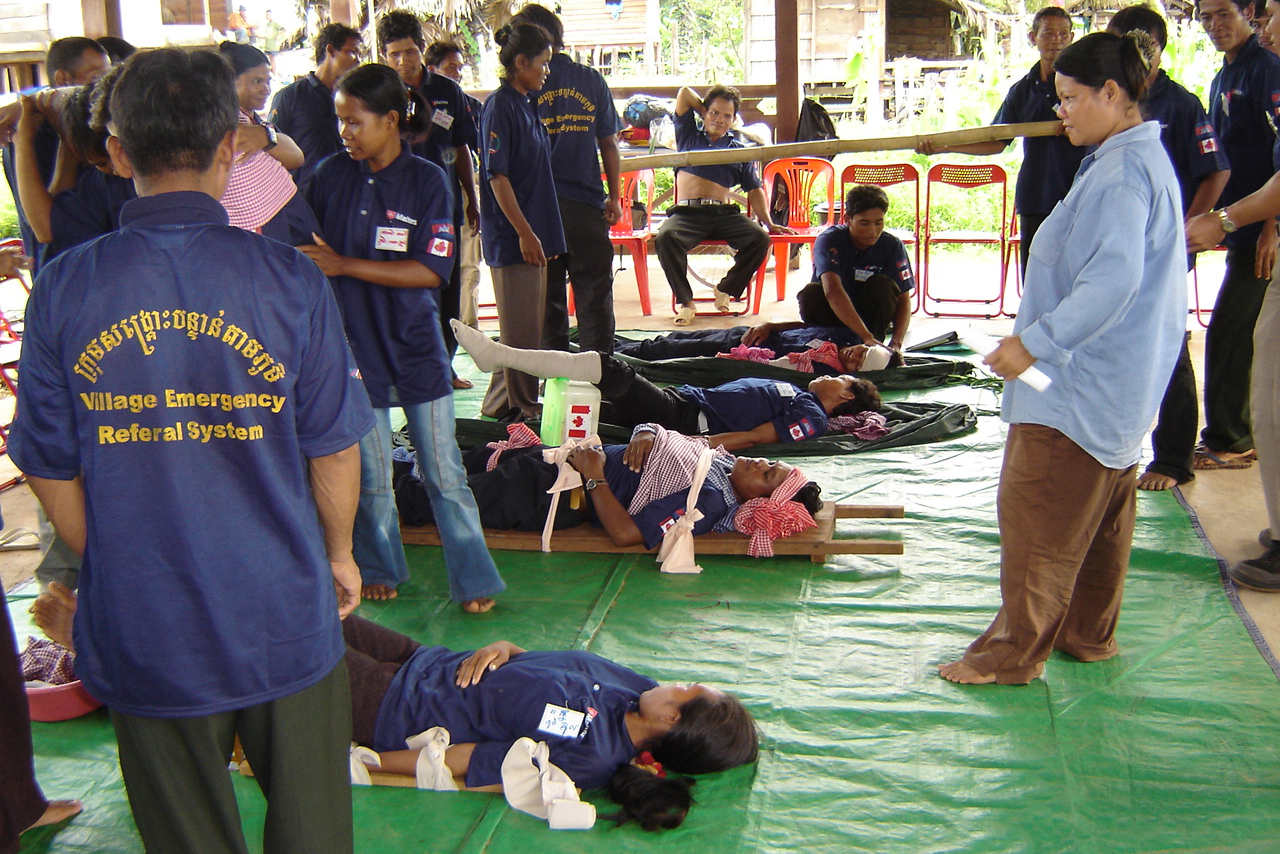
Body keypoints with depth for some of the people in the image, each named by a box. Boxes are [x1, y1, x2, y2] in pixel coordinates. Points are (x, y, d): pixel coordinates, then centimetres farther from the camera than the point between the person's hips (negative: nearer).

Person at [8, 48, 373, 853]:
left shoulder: (65, 288, -9)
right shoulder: (288, 279, -13)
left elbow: (52, 470, -3)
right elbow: (333, 449, -6)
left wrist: (109, 570, 13)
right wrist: (340, 552, 11)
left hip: (141, 627, 2)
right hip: (283, 619, -1)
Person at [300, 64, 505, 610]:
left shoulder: (427, 181, -6)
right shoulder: (330, 177, 1)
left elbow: (431, 271, -13)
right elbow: (299, 249, 13)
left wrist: (344, 264, -17)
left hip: (415, 344, -1)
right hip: (353, 343, 2)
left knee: (444, 471, 3)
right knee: (370, 472, 11)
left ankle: (473, 580, 13)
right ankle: (379, 569, 31)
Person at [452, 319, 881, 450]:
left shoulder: (811, 416, -3)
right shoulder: (794, 394, 25)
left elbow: (753, 437, -14)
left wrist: (691, 444, -21)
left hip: (685, 419, -8)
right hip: (685, 397, 8)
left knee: (610, 369, -19)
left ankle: (497, 354, -17)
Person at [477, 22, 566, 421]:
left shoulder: (524, 104, 15)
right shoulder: (500, 107, -14)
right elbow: (497, 176, -18)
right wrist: (525, 232, -19)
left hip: (532, 232, 10)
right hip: (512, 236, -10)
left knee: (530, 325, 15)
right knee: (520, 328, -2)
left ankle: (503, 403, 24)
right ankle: (519, 409, 7)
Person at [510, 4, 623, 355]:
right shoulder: (592, 80, 3)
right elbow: (609, 145, 6)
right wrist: (614, 197, 13)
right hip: (586, 205, 1)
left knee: (547, 298, 9)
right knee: (594, 295, 7)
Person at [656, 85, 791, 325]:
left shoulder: (739, 149, 22)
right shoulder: (688, 136, 22)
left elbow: (754, 190, 17)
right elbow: (685, 93, 19)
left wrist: (768, 222, 5)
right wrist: (703, 111, 31)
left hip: (724, 213, 1)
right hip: (687, 212, -1)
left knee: (759, 238, -28)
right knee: (665, 238, -35)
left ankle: (727, 288, -5)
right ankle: (685, 301, -22)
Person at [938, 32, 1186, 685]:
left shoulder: (1123, 172, -20)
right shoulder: (1142, 158, 14)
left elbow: (1113, 278, -30)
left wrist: (1035, 342, -27)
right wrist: (1040, 336, 20)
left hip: (1082, 382, -11)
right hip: (1116, 382, 11)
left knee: (1037, 514, -3)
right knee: (1102, 512, 18)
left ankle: (1014, 652, 6)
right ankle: (1088, 633, 30)